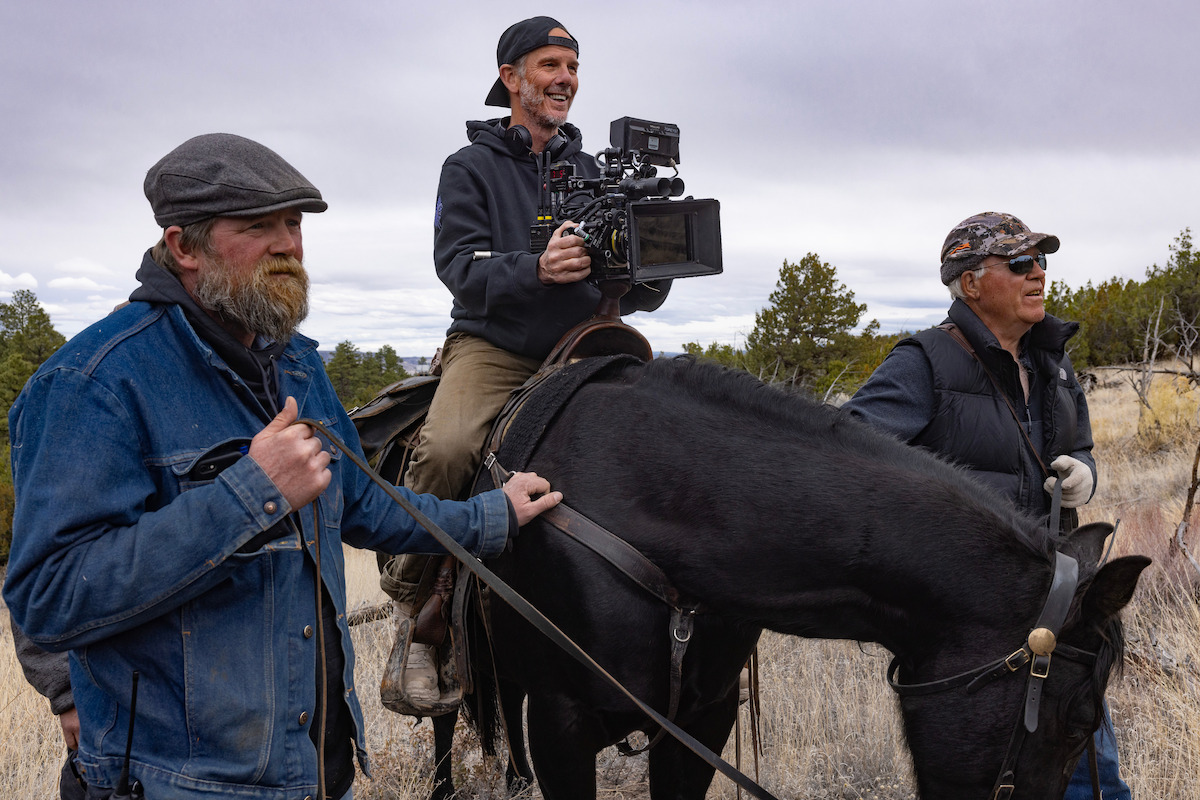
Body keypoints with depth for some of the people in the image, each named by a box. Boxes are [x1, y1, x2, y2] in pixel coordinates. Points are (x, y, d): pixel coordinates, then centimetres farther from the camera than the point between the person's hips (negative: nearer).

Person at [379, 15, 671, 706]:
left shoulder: (589, 171, 18)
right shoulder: (472, 167, 6)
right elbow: (459, 266, -9)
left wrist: (649, 279, -10)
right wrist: (536, 268, -27)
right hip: (491, 345, -4)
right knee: (447, 449, -32)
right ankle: (413, 604, -11)